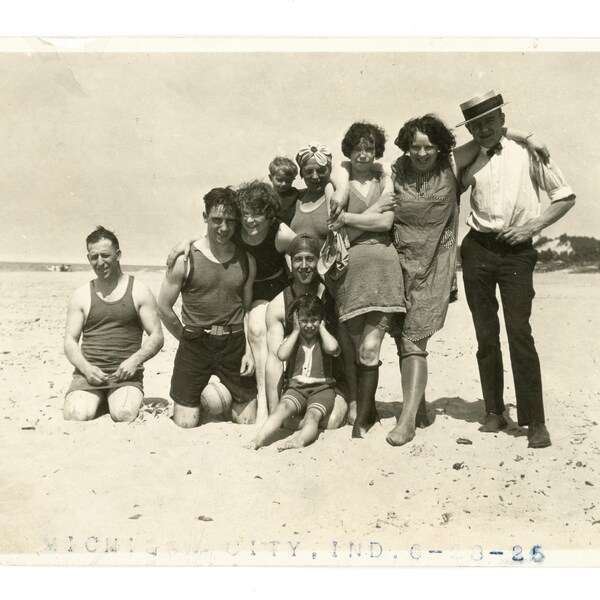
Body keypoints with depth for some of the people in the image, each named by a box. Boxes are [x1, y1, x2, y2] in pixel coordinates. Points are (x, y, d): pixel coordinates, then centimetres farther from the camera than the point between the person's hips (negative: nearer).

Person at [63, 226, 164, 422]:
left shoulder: (139, 292, 7)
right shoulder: (81, 295, 12)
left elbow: (156, 336, 4)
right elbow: (70, 341, 10)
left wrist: (134, 360, -14)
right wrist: (85, 367, -10)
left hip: (126, 372, -1)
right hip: (88, 371, 2)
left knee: (125, 415, -31)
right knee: (76, 416, -27)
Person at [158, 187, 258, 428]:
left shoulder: (246, 261, 2)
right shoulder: (186, 258, -8)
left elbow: (248, 309, 7)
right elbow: (164, 307, -3)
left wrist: (248, 351, -1)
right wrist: (189, 340, 3)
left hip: (235, 344, 2)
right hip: (194, 345, -2)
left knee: (248, 421, 8)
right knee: (185, 423, 2)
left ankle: (228, 396, 38)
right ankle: (197, 398, 35)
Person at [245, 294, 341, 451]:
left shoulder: (323, 339, 8)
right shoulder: (293, 339, 15)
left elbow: (333, 348, -19)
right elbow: (282, 355, -8)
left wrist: (322, 327, -2)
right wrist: (296, 331, 0)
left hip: (322, 388, -2)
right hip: (296, 388, 2)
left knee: (313, 415, -31)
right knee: (283, 407, -28)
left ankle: (300, 440, -58)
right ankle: (259, 439, -45)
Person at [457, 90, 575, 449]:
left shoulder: (528, 151, 1)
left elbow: (566, 197, 4)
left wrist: (533, 227, -7)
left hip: (517, 251, -3)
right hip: (477, 249, 3)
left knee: (519, 332, -11)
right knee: (486, 335, 7)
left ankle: (535, 422, -3)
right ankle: (495, 413, 19)